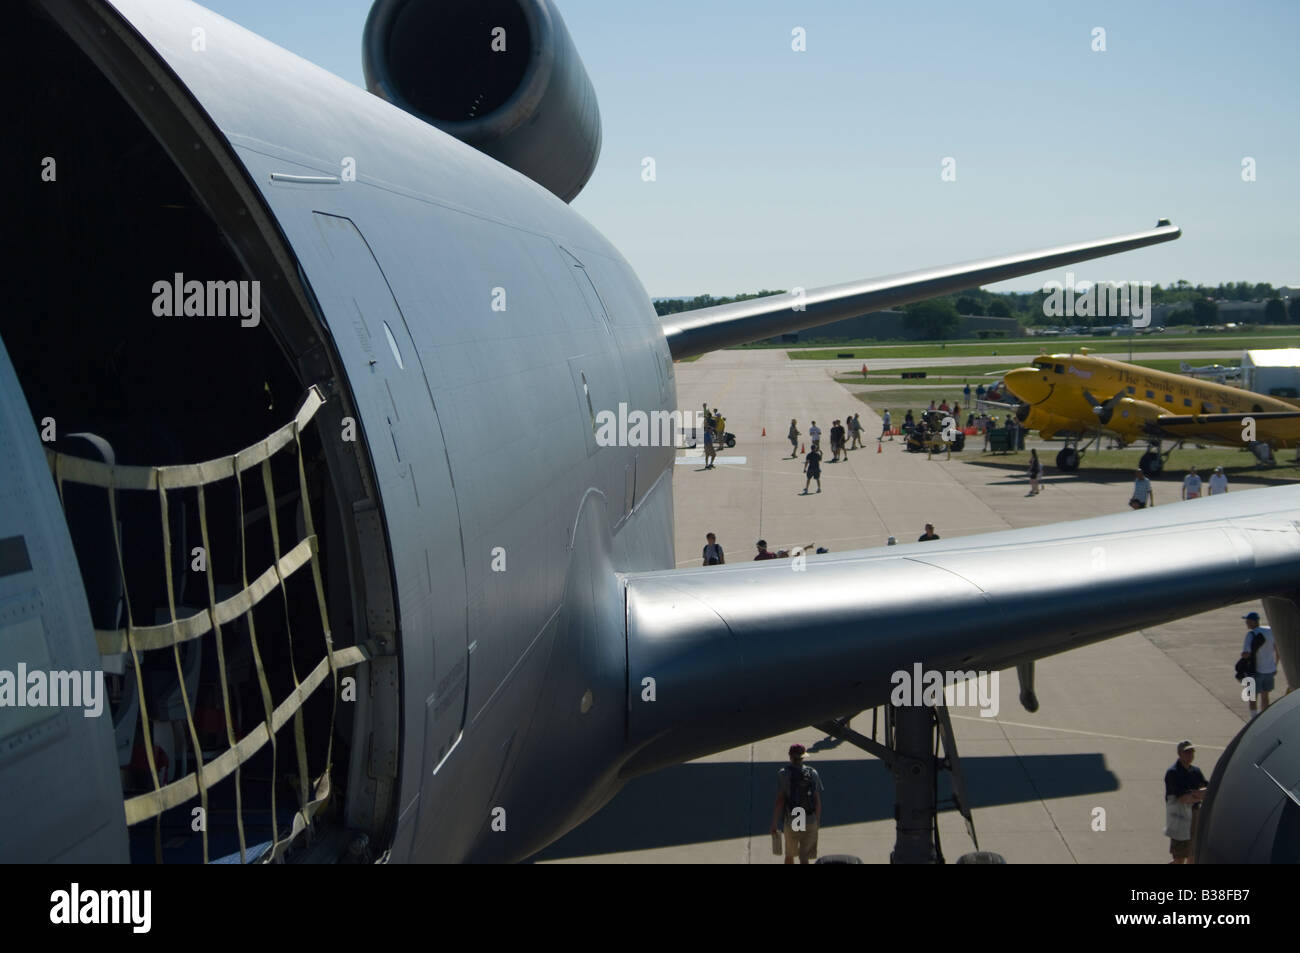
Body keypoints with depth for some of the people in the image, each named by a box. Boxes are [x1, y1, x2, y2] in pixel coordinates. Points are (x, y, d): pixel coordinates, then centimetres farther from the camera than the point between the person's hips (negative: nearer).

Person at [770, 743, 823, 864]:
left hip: (791, 822, -1)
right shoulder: (813, 773, 1)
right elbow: (818, 801, 3)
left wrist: (774, 823, -5)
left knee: (789, 855, 20)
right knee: (804, 858, -1)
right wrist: (818, 820, 15)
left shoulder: (784, 774, -7)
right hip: (810, 822, 1)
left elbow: (779, 801, -11)